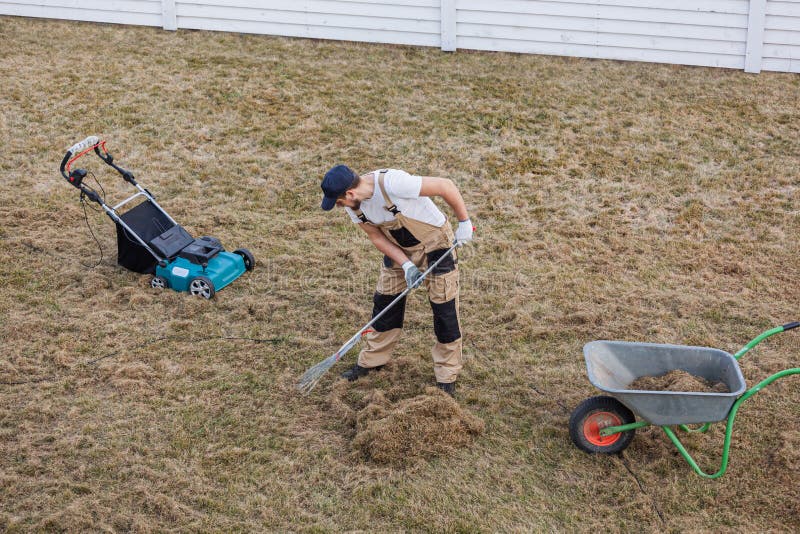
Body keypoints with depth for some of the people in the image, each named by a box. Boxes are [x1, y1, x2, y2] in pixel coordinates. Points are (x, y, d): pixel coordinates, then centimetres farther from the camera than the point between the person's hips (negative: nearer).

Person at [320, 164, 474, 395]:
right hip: (398, 249, 6)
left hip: (435, 243, -6)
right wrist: (407, 265, -15)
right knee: (385, 302, 11)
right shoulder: (353, 206, -15)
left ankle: (447, 378, 11)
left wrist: (464, 223, -20)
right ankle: (371, 361, 29)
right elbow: (377, 237, -3)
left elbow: (446, 186, -30)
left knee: (445, 310, -3)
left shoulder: (393, 184, -38)